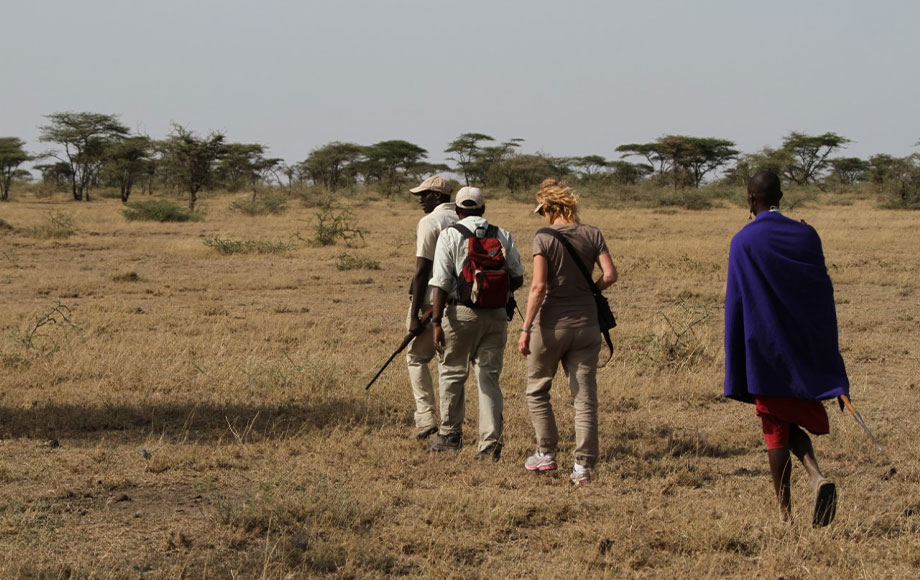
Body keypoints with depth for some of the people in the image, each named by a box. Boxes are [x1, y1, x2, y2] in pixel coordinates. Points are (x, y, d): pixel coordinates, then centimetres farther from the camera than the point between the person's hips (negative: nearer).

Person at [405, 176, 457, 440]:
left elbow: (422, 271, -15)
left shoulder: (429, 222, -11)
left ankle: (426, 417, -6)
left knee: (417, 358, 7)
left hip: (430, 302, -6)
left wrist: (415, 315, -15)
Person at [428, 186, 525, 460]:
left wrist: (436, 321, -12)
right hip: (496, 315, 3)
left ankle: (450, 434, 24)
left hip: (460, 313, -3)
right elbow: (517, 278, 8)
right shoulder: (502, 236, 4)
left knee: (451, 373, 15)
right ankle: (490, 443, 1)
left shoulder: (450, 235, -5)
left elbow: (440, 283, -11)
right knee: (489, 378, 7)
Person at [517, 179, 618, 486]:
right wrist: (588, 292, 12)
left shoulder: (544, 238, -10)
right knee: (585, 397, 5)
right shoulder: (592, 234, 1)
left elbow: (539, 286, -17)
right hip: (586, 325, 3)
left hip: (551, 324, -3)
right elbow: (610, 274, -6)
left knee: (537, 390, 17)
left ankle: (546, 453, 20)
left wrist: (526, 328, -14)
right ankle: (583, 466, 0)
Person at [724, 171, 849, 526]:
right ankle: (817, 478, -11)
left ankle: (785, 511, 5)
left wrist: (735, 366, -2)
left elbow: (736, 303, -9)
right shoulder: (806, 236, 0)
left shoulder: (743, 242, -11)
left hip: (764, 350, -3)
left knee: (776, 430, 5)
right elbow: (823, 293, 3)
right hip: (804, 350, 3)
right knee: (796, 423, 16)